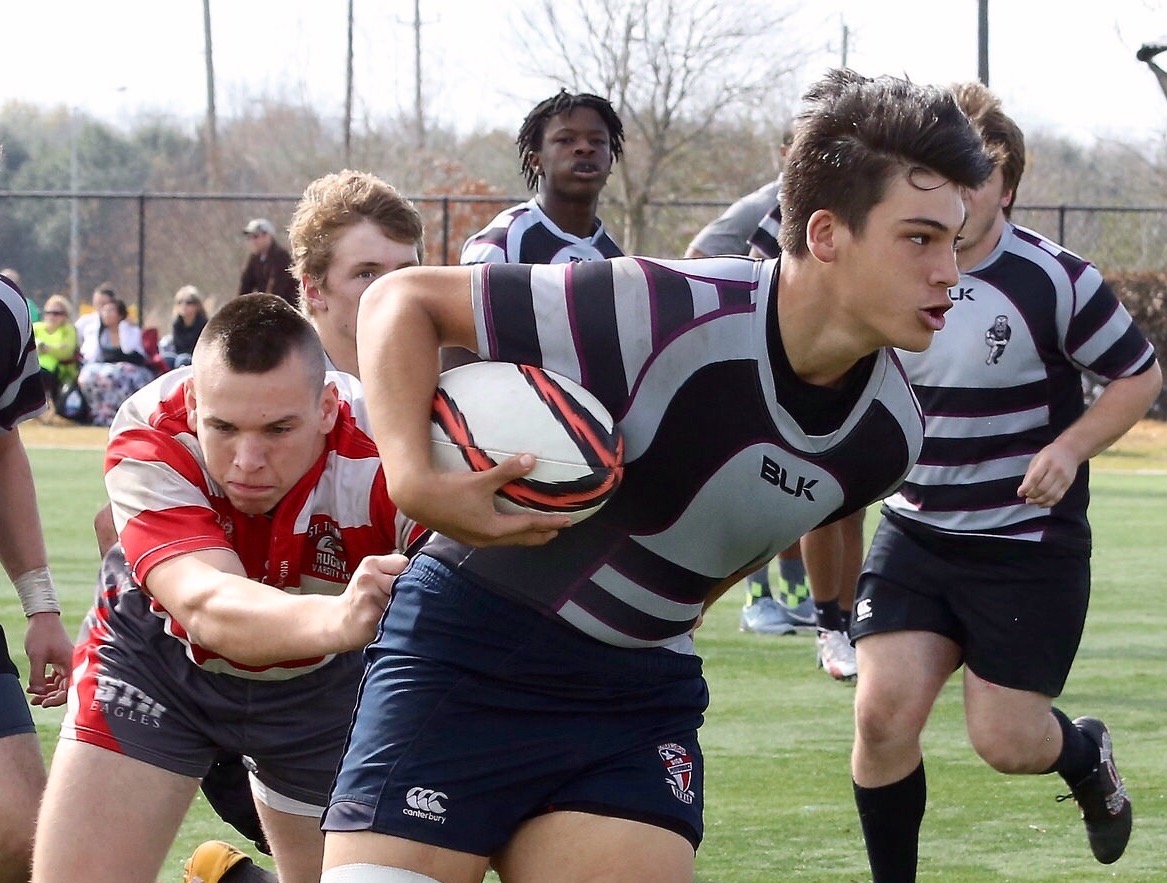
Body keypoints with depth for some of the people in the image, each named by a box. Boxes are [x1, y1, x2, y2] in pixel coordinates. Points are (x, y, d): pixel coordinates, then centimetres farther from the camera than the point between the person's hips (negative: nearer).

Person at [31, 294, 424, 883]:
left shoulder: (384, 457, -32)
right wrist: (338, 619, -64)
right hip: (156, 654, -1)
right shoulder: (149, 437, -31)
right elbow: (205, 605, -45)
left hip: (325, 675, 1)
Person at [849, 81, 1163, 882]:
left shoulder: (1054, 280, -14)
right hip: (916, 534, 4)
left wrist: (1068, 449, -19)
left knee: (1005, 740, 0)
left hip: (1031, 544, -3)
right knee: (884, 710, -13)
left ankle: (1087, 756, 37)